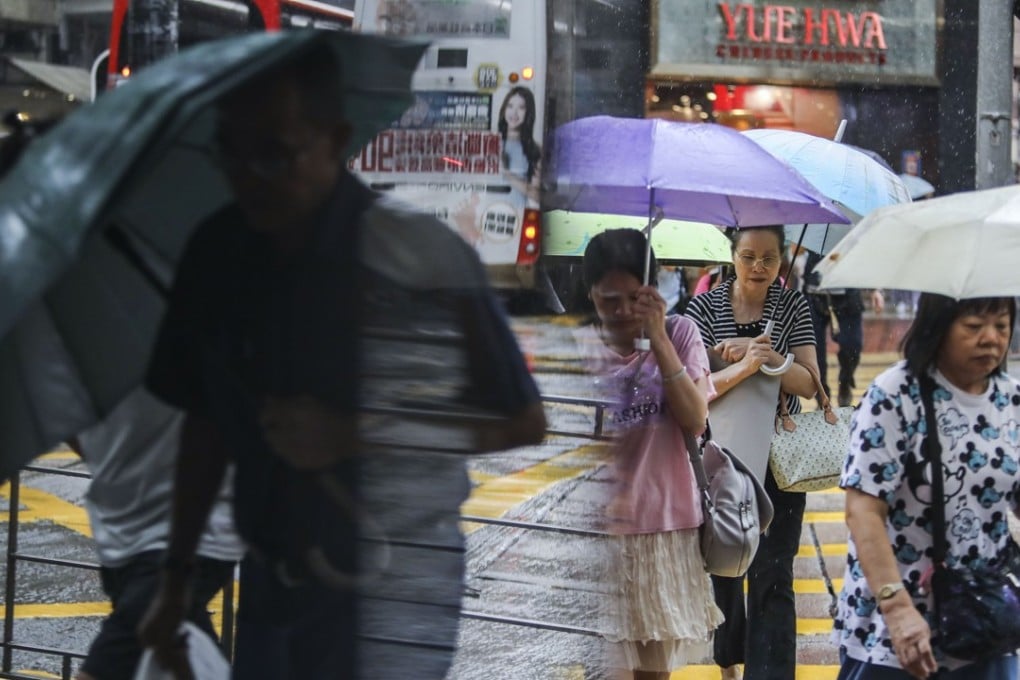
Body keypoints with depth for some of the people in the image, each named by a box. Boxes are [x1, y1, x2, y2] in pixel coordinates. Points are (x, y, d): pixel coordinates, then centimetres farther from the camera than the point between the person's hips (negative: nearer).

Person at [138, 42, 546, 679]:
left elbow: (523, 422, -12)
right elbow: (207, 419, 10)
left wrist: (352, 435, -18)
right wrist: (176, 577, 11)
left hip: (392, 600, -5)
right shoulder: (217, 252, -1)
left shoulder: (421, 252, -17)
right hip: (272, 585, 5)